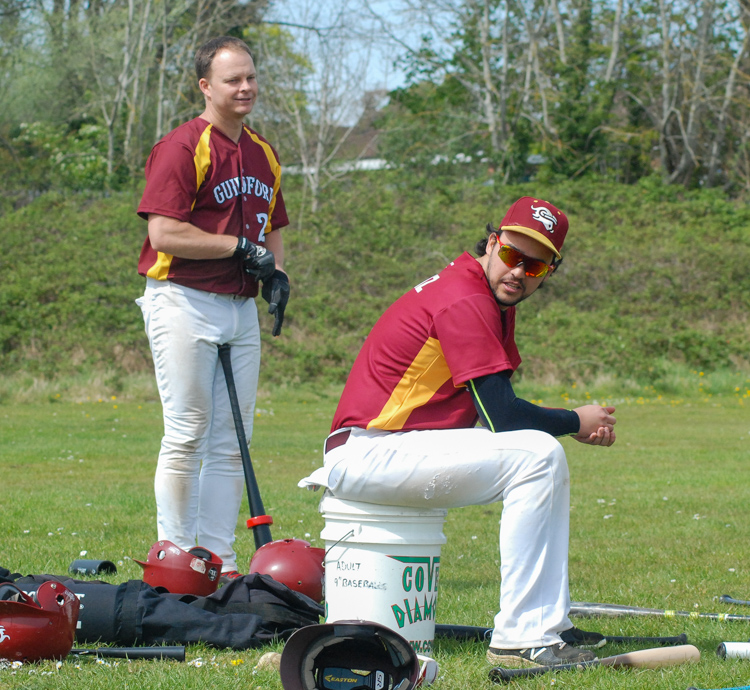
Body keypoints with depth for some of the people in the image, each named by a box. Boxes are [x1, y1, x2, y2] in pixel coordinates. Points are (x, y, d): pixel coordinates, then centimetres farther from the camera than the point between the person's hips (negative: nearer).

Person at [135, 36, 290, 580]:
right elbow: (164, 233, -18)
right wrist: (241, 248, -14)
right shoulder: (183, 147, -10)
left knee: (232, 442, 6)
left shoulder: (263, 154, 16)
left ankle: (220, 562, 10)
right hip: (185, 304, -7)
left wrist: (277, 272, 6)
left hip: (242, 308, 8)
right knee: (188, 435, -6)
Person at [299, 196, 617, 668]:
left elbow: (498, 410, 15)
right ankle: (520, 640, -23)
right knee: (537, 456, -21)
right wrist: (576, 422, -4)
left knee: (546, 455, 14)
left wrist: (576, 423, -2)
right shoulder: (465, 301, -17)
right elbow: (503, 416, -20)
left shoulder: (495, 302, 15)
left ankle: (550, 624, 11)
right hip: (366, 455, -11)